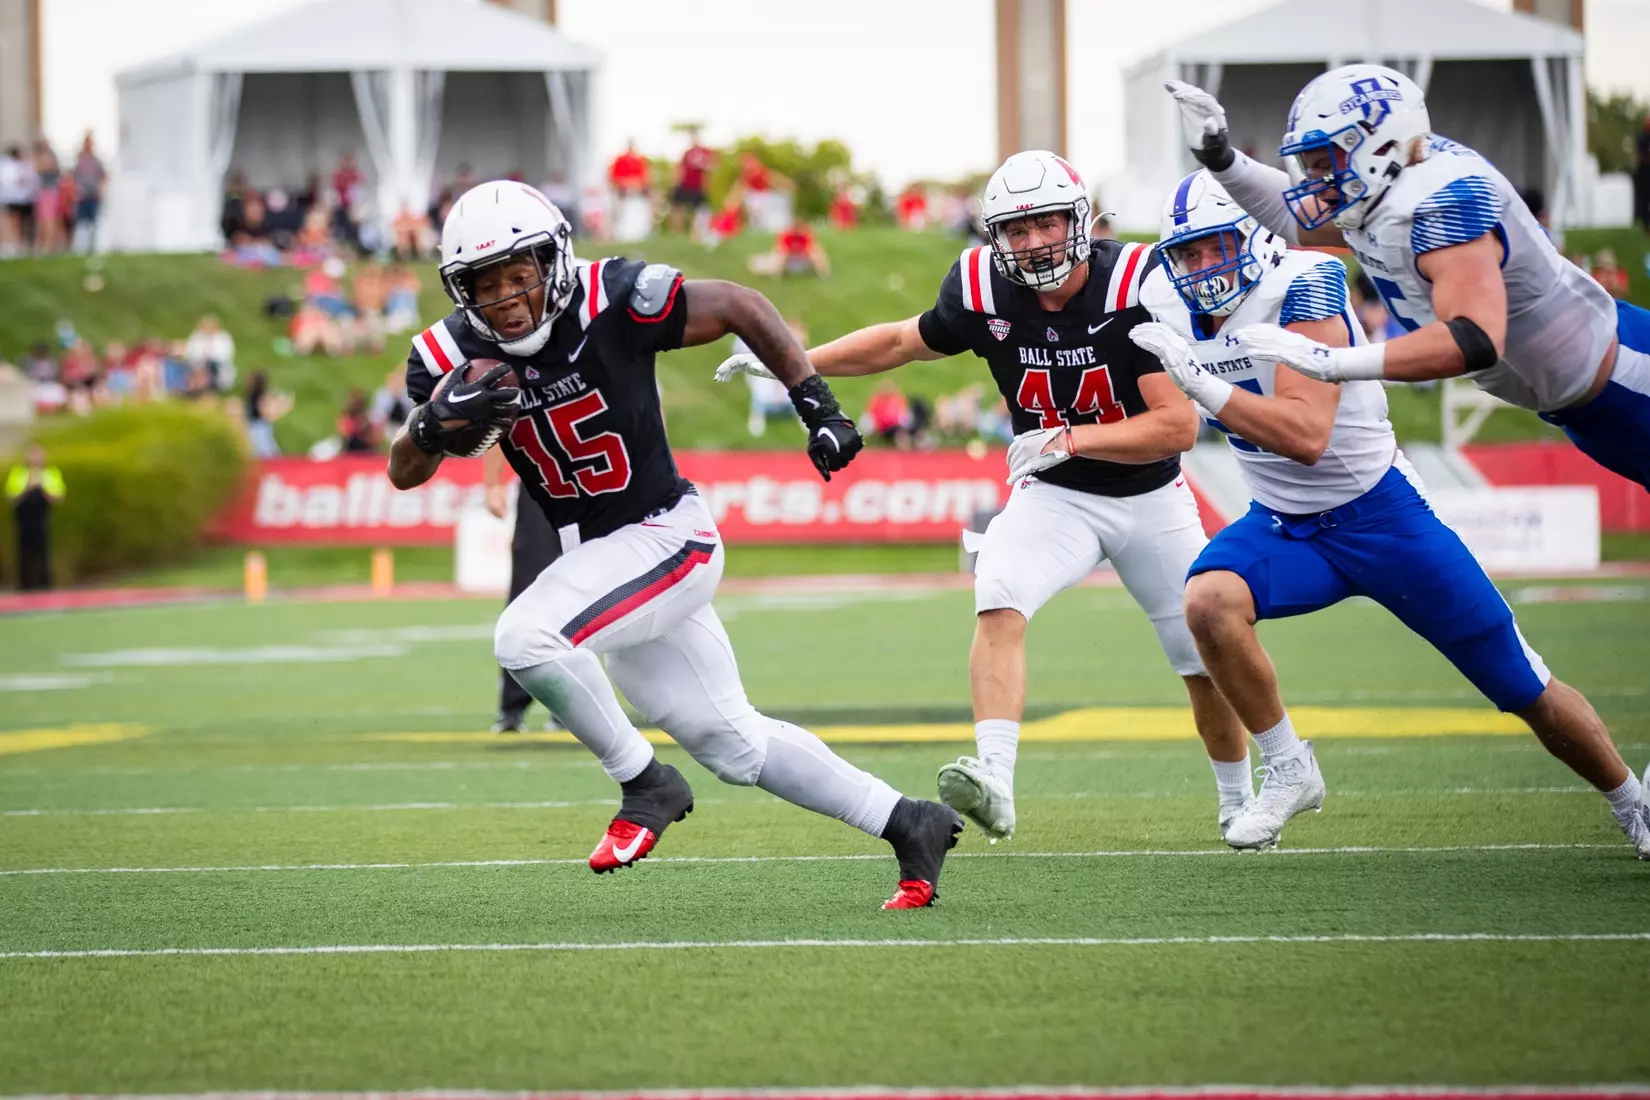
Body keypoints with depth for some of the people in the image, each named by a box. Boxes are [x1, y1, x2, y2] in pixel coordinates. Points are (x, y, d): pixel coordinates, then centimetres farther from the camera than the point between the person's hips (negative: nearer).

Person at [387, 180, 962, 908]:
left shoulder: (613, 304, -20)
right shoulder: (455, 355, -7)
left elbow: (740, 307, -7)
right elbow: (403, 473, -10)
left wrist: (817, 404, -10)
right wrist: (437, 426, -32)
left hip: (665, 535, -7)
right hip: (594, 553, 7)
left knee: (526, 636, -28)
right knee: (733, 744, 13)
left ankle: (645, 785, -9)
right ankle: (908, 824, 26)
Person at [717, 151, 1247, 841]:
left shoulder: (1136, 286, -25)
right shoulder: (987, 290, -15)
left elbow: (1179, 426, -26)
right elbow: (906, 342, 6)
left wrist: (1071, 440, -36)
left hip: (1150, 498, -1)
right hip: (1052, 496, 1)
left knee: (1209, 661, 7)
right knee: (999, 601, -28)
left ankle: (1239, 801, 33)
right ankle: (993, 780, -39)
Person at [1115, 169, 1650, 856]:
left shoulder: (1303, 288, -24)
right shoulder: (1175, 308, -4)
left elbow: (1307, 436, -35)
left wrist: (1196, 378, -38)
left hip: (1380, 516, -5)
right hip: (1283, 525, 5)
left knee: (1526, 691, 1)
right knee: (1209, 600, -29)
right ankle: (1288, 772, -10)